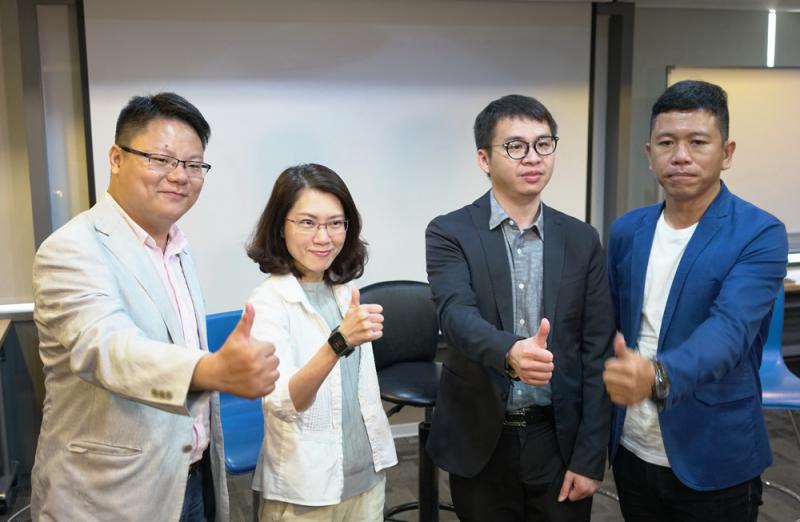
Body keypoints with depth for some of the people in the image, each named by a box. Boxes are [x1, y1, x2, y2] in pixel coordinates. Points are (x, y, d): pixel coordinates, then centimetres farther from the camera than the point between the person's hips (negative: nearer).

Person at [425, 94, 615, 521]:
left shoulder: (581, 240, 2)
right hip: (479, 442, -1)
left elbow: (597, 353, 0)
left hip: (559, 441, 2)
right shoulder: (450, 233, -5)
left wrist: (590, 457, -3)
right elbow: (457, 315, -22)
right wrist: (510, 352, -42)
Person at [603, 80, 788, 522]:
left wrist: (657, 376, -44)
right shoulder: (627, 231, 2)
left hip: (715, 459, -3)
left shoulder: (760, 235, -13)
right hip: (632, 450, 4)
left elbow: (728, 328, -27)